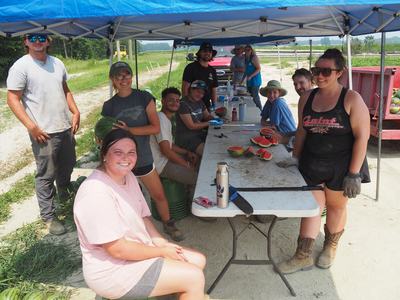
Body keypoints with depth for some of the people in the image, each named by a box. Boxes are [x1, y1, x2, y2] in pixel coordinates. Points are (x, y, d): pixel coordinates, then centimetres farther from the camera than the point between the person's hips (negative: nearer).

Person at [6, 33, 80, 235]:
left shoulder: (57, 63, 10)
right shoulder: (20, 67, -9)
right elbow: (13, 99, -10)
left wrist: (76, 112, 7)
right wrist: (31, 126, -18)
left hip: (66, 127, 7)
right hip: (43, 132, -6)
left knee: (68, 165, 23)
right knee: (46, 175, 0)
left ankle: (64, 191, 50)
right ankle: (48, 216, 13)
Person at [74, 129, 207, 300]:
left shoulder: (127, 176, 2)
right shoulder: (96, 193, -27)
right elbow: (118, 249, -27)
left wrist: (162, 243, -6)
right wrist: (162, 251, -16)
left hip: (139, 251, 9)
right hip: (113, 271, -9)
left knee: (198, 261, 8)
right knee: (194, 277, -13)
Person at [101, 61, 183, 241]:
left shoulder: (144, 98, -4)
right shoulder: (109, 106, -1)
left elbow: (156, 128, -12)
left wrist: (129, 130, -20)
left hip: (143, 158, 0)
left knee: (159, 195, 10)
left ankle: (168, 224, 34)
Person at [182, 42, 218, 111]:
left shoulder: (212, 71, 14)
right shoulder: (191, 67, -3)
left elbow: (214, 90, 17)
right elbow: (185, 88, -8)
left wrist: (214, 105, 7)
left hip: (207, 106, 5)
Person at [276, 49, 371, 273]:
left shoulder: (352, 99, -12)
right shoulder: (307, 98, 3)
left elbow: (362, 137, -13)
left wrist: (354, 174, -16)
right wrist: (295, 157, 7)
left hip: (341, 166, -3)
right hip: (311, 164, 3)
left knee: (336, 205, 14)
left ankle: (331, 247, 38)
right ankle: (303, 257, 15)